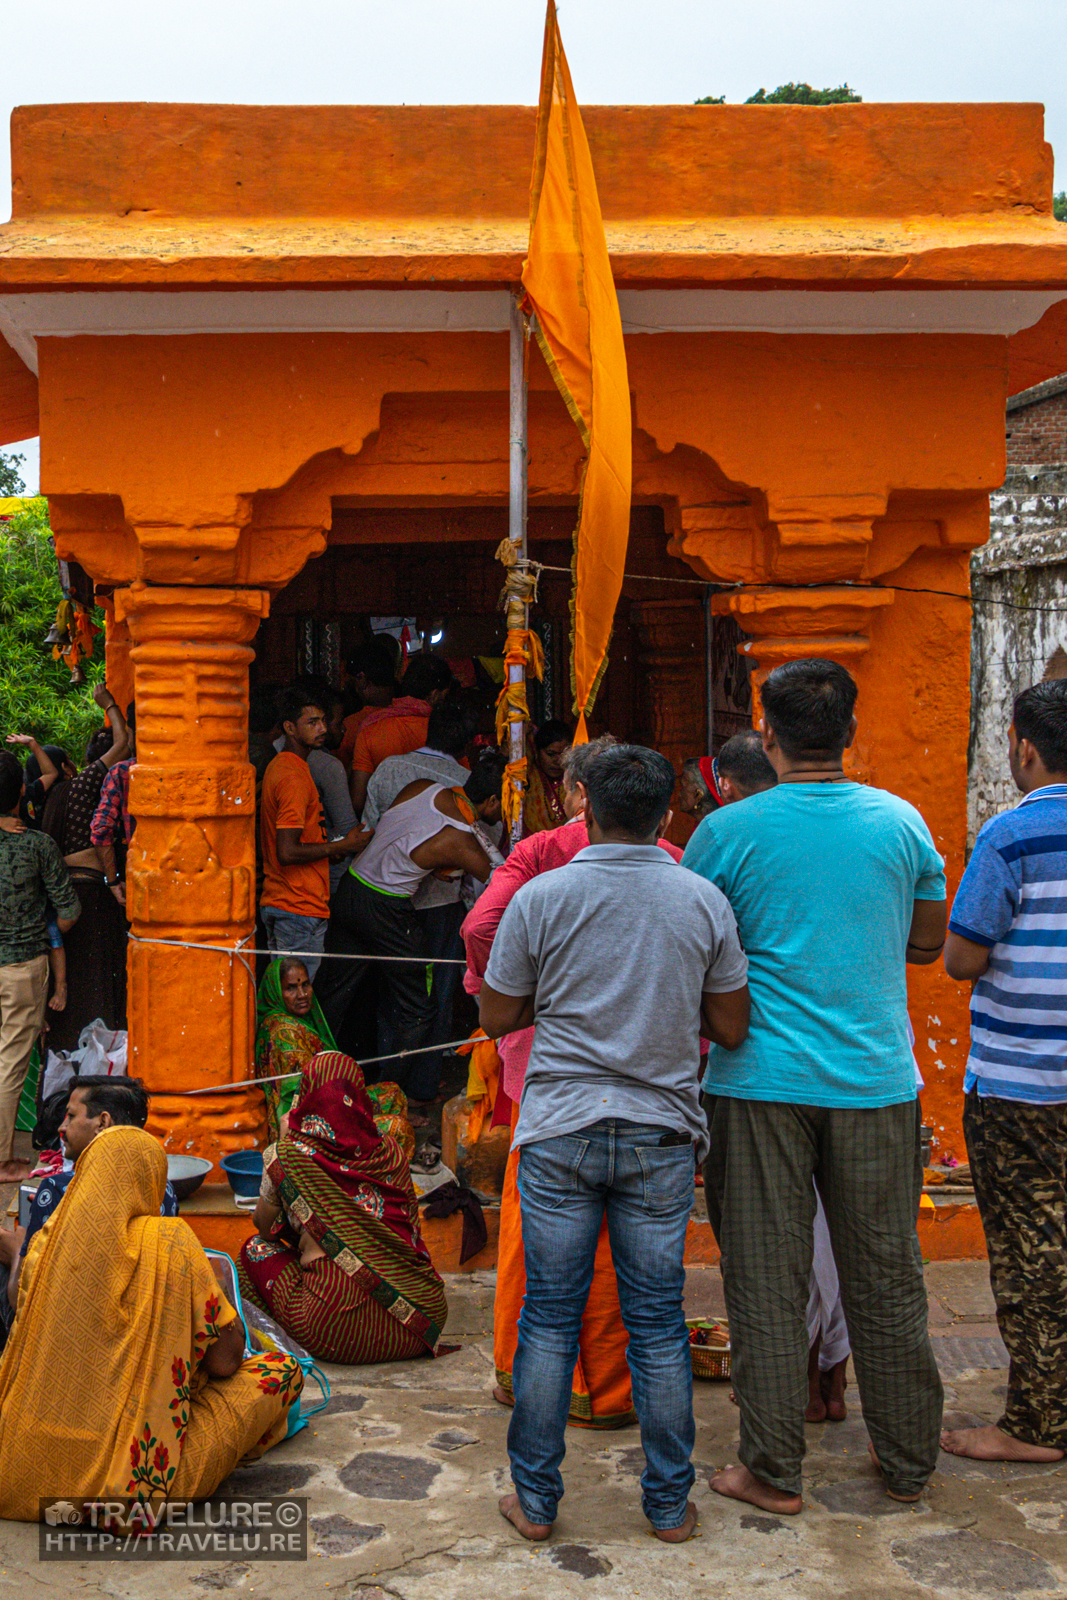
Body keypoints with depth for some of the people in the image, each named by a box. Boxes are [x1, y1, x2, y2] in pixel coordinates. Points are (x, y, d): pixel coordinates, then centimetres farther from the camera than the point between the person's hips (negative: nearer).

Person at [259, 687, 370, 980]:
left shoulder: (278, 766, 14)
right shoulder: (294, 776, -17)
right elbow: (287, 853, -24)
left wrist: (326, 849, 12)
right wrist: (342, 846, -14)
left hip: (275, 901, 10)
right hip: (301, 909, -10)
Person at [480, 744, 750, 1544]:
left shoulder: (541, 897, -6)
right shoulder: (703, 901, -3)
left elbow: (498, 1016, 2)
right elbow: (732, 1029, 2)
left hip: (560, 1131, -1)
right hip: (660, 1132, 1)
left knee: (549, 1316, 9)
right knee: (658, 1321, 11)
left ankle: (535, 1499, 20)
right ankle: (670, 1504, 22)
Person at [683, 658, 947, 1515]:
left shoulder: (727, 832, -6)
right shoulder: (901, 821, 1)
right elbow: (929, 940, 13)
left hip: (761, 1082, -2)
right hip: (876, 1081, 3)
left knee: (767, 1282, 8)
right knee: (886, 1278, 14)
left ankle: (775, 1471, 17)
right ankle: (909, 1463, 28)